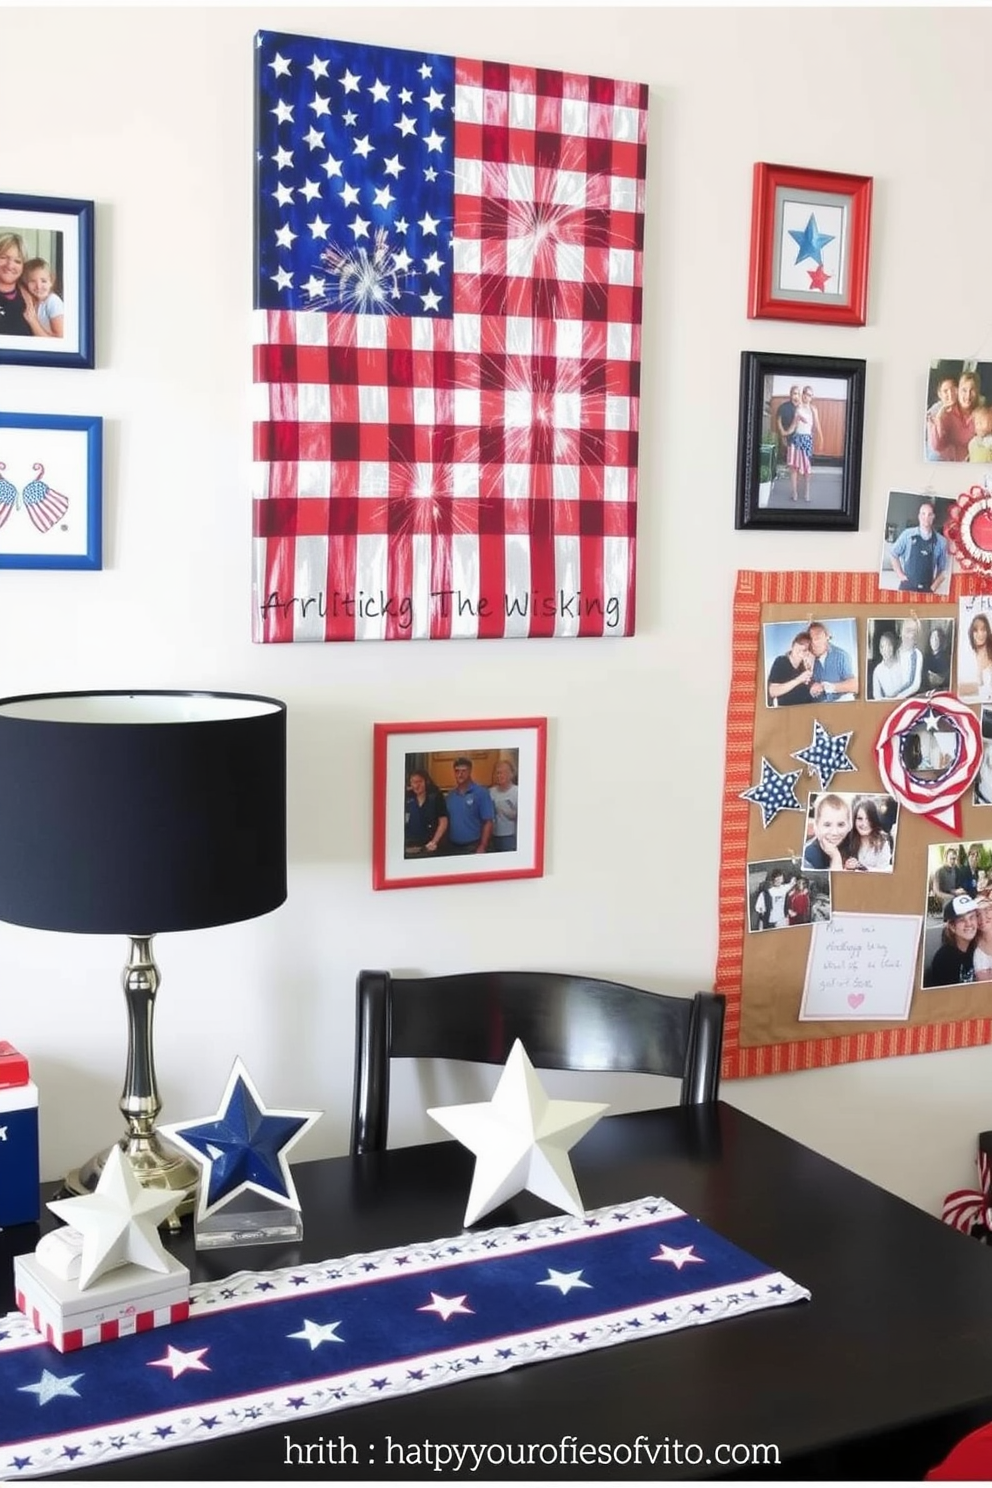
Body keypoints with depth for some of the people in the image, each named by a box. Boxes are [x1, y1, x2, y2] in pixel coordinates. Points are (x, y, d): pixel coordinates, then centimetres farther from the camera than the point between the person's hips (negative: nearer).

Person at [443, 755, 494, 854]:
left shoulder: (481, 793, -6)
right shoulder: (449, 796, 9)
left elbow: (488, 823, -10)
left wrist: (482, 847, -16)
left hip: (473, 847, -5)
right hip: (452, 847, 5)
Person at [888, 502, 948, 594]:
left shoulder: (941, 541, 4)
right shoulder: (908, 534, 1)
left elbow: (943, 569, 11)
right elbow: (893, 554, 11)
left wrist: (934, 587, 2)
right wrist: (900, 574, 3)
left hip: (927, 590, 1)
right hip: (907, 586, -1)